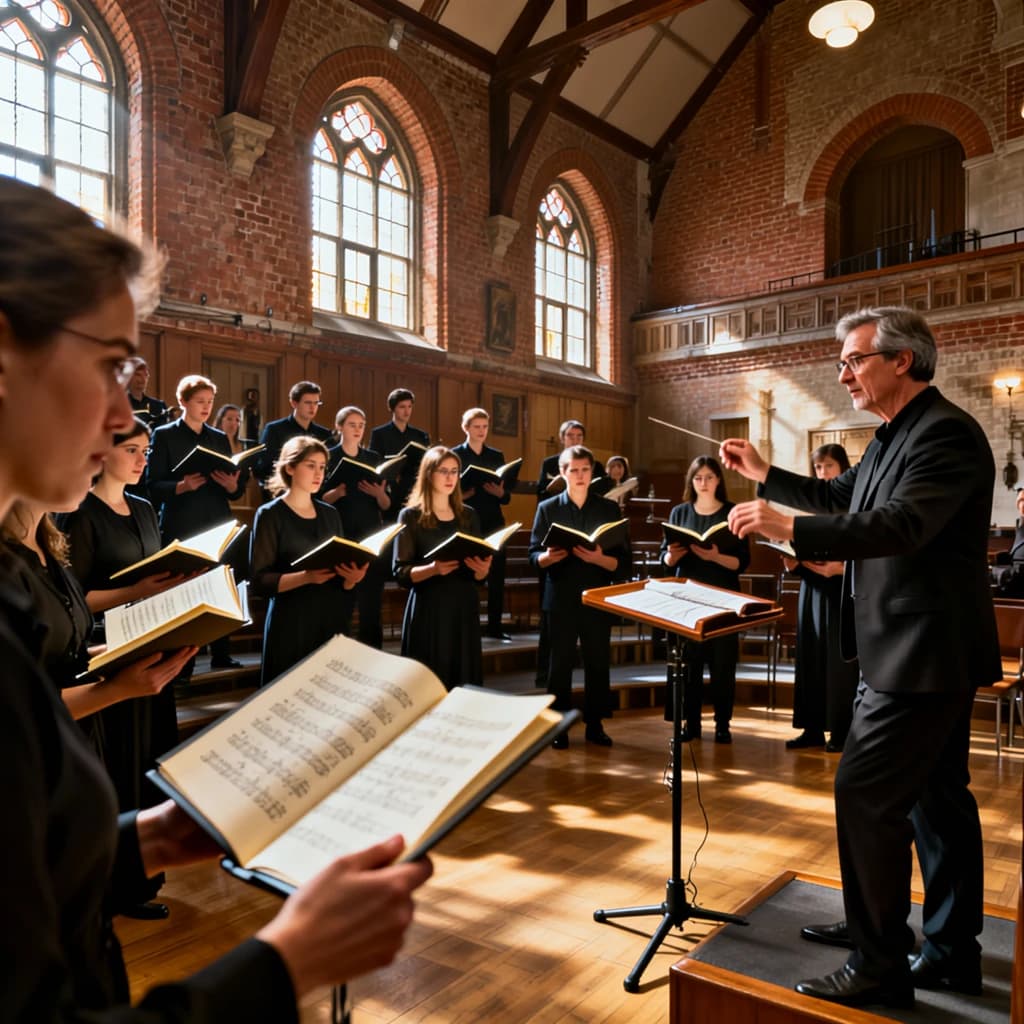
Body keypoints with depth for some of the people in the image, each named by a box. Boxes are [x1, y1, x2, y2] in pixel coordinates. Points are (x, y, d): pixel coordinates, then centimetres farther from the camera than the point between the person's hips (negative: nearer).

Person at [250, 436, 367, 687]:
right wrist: (306, 577, -24)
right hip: (292, 625, -5)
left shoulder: (330, 514, 12)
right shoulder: (271, 514, -4)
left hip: (333, 620, 5)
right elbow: (260, 581, -11)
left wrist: (352, 577, -8)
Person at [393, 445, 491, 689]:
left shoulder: (468, 515, 11)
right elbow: (400, 572, -9)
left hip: (465, 608, 4)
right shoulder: (411, 516, -2)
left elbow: (479, 575, 12)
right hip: (428, 610, -4)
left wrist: (482, 568, -11)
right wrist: (433, 569, -25)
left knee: (465, 681, 6)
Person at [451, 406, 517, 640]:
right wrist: (459, 496, -21)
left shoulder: (496, 456, 11)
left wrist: (500, 493, -12)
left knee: (497, 576, 4)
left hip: (493, 522, 4)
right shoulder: (454, 454, 0)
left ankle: (495, 626, 13)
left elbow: (507, 495, 9)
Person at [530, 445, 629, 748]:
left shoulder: (609, 509, 6)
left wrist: (598, 558, -19)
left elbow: (622, 562, 0)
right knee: (560, 662, 5)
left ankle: (594, 724, 21)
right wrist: (548, 557, -22)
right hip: (561, 598, -1)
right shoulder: (548, 508, 4)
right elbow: (534, 556, 0)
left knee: (598, 662, 7)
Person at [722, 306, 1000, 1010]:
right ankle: (952, 952, 32)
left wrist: (790, 528, -39)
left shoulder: (944, 432, -18)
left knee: (864, 793, -8)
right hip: (928, 650, 10)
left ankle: (881, 965, 6)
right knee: (936, 793, 17)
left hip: (924, 653, -10)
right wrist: (765, 475, 16)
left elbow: (899, 524, -32)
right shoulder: (897, 436, 13)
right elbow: (840, 498, 24)